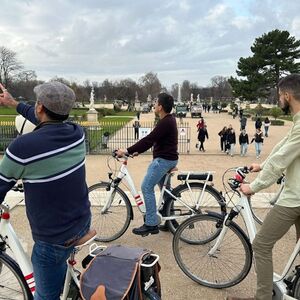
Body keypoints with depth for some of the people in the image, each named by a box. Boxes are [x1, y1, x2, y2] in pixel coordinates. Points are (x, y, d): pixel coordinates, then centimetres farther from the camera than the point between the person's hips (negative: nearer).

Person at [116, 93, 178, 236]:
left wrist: (127, 151, -24)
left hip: (163, 159, -11)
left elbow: (149, 139, -26)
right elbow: (152, 139, 14)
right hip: (168, 158, 11)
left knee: (147, 187, -9)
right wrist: (137, 150, 10)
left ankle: (151, 224, -5)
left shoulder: (165, 122, -20)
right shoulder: (168, 120, 12)